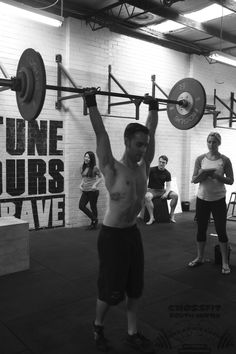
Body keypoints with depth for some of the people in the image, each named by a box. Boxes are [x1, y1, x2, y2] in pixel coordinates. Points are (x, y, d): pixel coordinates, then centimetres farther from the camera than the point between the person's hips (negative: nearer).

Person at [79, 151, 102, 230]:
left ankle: (94, 223, 22)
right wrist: (81, 184, 3)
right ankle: (94, 219, 14)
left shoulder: (94, 168, -9)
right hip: (85, 191, 6)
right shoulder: (83, 167, 8)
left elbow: (100, 177, -2)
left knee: (93, 207, 3)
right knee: (81, 206, -3)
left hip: (93, 191, -6)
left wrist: (95, 184, -16)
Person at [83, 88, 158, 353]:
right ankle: (98, 327, 34)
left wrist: (153, 108, 12)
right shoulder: (112, 169, -16)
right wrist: (91, 103, -19)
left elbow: (151, 132, 8)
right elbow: (100, 134, -20)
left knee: (134, 288, 14)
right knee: (110, 290, 6)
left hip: (133, 233, 6)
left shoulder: (143, 166, 1)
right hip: (112, 235, -6)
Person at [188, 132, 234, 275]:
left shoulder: (224, 160, -4)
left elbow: (230, 181, -4)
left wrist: (217, 176, -20)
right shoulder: (200, 159, 2)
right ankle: (200, 258, 28)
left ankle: (225, 262, 14)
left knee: (221, 230, 1)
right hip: (202, 199, 3)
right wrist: (202, 175, -19)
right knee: (201, 229, 11)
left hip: (218, 200, -2)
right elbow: (194, 179, 2)